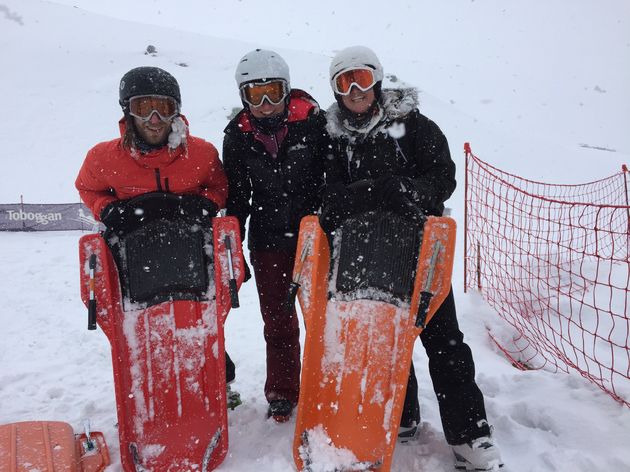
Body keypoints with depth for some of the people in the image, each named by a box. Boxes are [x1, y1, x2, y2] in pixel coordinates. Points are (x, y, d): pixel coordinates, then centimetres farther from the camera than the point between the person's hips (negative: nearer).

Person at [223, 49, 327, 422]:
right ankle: (282, 391, 27)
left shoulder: (312, 122, -8)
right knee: (278, 317, 10)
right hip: (268, 238, 2)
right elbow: (236, 196, 6)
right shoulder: (238, 136, 0)